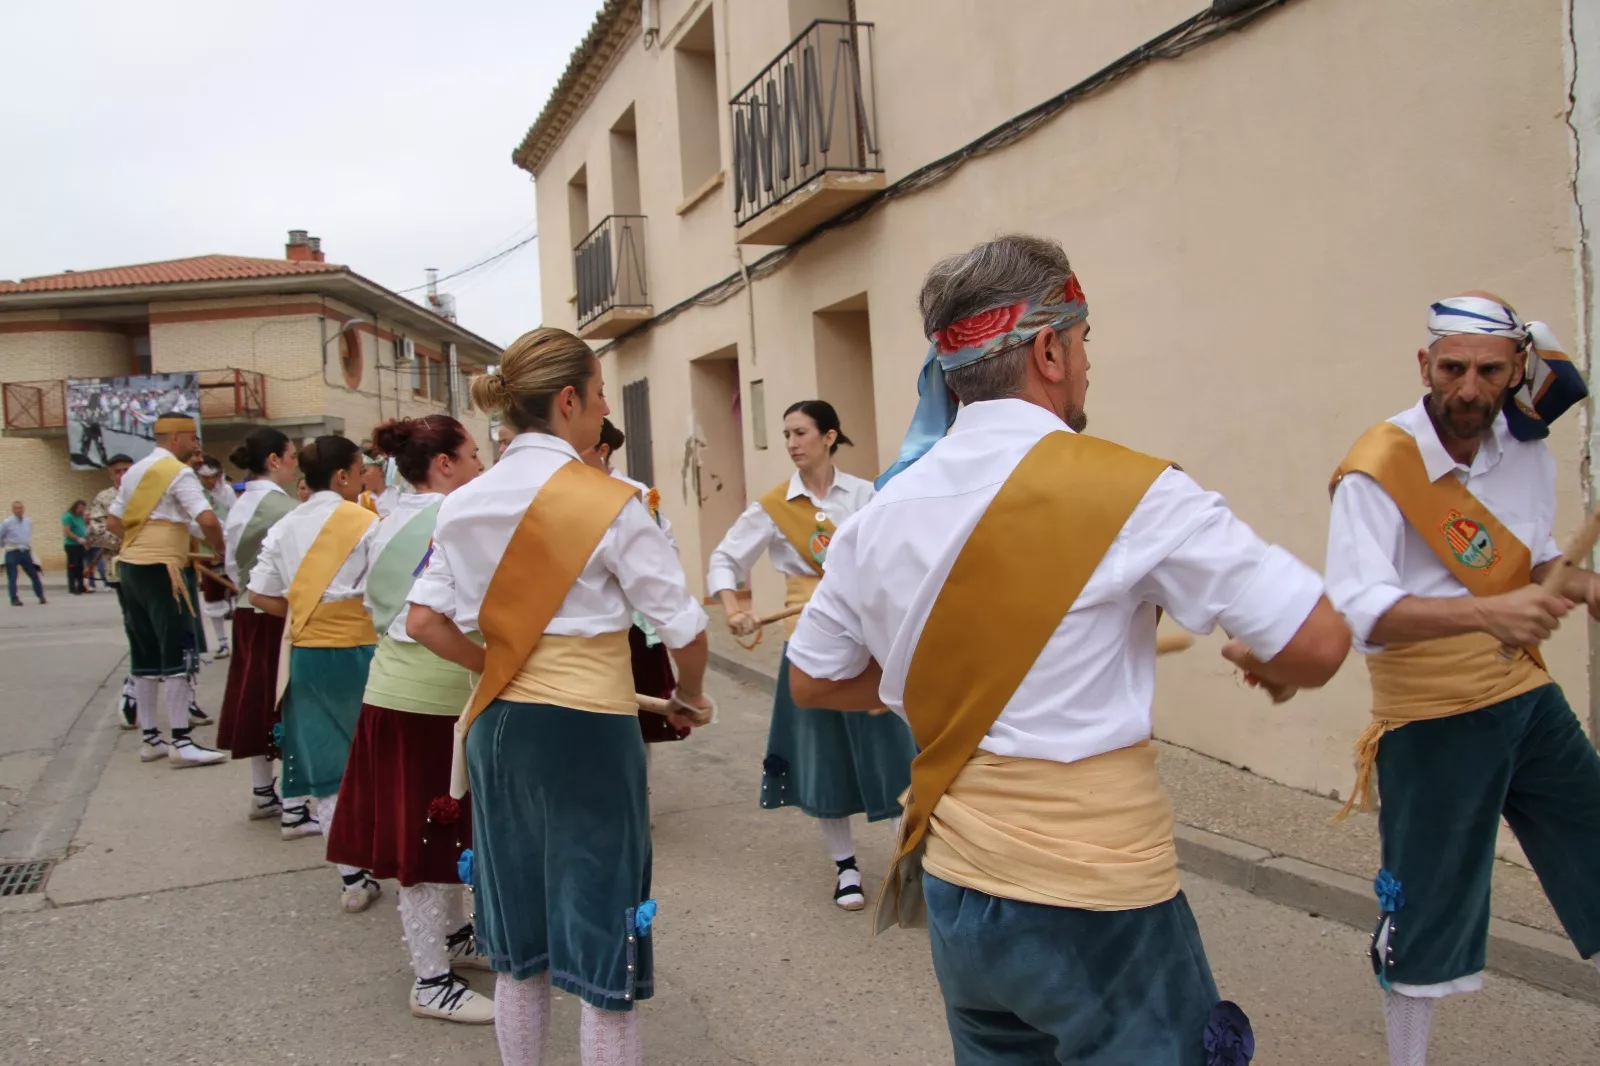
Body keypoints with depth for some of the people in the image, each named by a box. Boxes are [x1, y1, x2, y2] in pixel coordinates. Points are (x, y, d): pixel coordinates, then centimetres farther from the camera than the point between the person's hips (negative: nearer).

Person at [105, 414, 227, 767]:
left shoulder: (133, 472, 17)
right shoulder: (179, 472, -9)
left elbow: (112, 522, 19)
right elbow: (207, 519, -20)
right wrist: (219, 550, -5)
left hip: (130, 565, 9)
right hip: (161, 569, -9)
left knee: (145, 656, 12)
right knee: (178, 654, -6)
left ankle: (150, 738, 17)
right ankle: (181, 742, -7)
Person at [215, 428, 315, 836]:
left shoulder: (240, 507, 10)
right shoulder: (282, 507, -18)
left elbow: (232, 562, 14)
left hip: (249, 613, 9)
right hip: (281, 615, -9)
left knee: (259, 698, 16)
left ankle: (262, 793, 29)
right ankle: (295, 811, 0)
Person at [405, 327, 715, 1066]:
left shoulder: (464, 505, 4)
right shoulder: (608, 503, -13)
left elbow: (424, 622, 6)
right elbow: (684, 628, -10)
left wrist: (497, 669, 13)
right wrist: (689, 694, 8)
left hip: (499, 725, 6)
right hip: (586, 728, -6)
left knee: (519, 945, 19)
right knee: (603, 948, 6)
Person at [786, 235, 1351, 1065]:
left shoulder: (883, 512, -1)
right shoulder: (1130, 490, -16)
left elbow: (812, 680, 10)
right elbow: (1318, 642, -15)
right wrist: (1263, 663, 7)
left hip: (954, 896, 6)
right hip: (1096, 906, -5)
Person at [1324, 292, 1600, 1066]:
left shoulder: (1524, 444, 2)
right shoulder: (1378, 469, -19)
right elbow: (1356, 611, -29)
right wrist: (1485, 612, -40)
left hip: (1530, 699, 6)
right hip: (1433, 720, -6)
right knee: (1427, 912, 5)